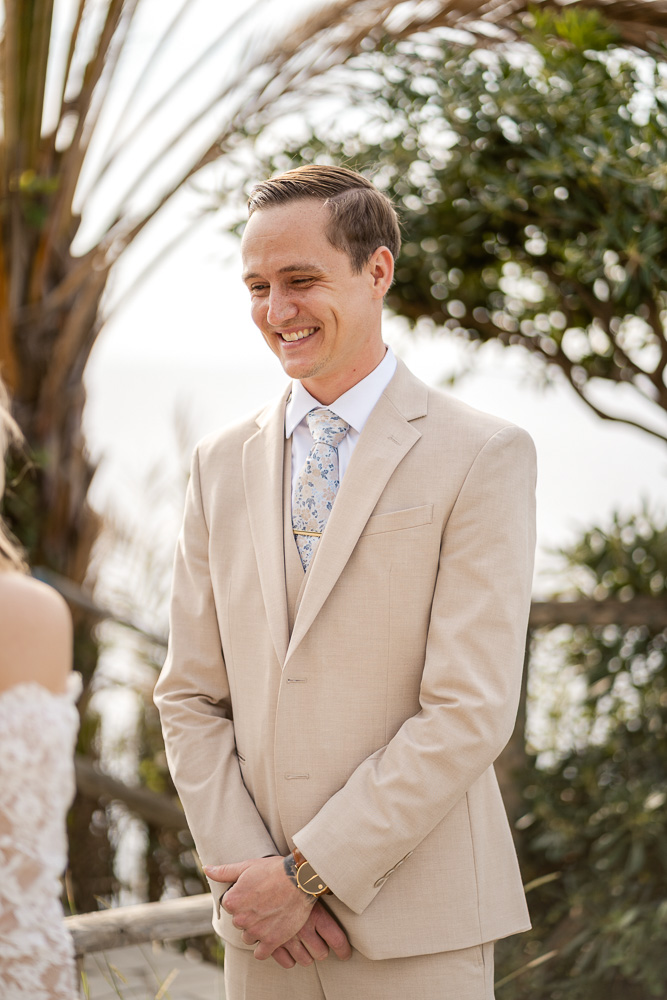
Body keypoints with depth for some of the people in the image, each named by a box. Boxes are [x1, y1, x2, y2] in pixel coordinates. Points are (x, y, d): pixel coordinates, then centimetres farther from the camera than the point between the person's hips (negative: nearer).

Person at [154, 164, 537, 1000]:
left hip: (416, 928, -4)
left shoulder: (483, 457, -5)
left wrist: (309, 870, -12)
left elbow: (471, 711, -11)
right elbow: (190, 696, 9)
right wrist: (245, 872, -5)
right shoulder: (221, 466, 10)